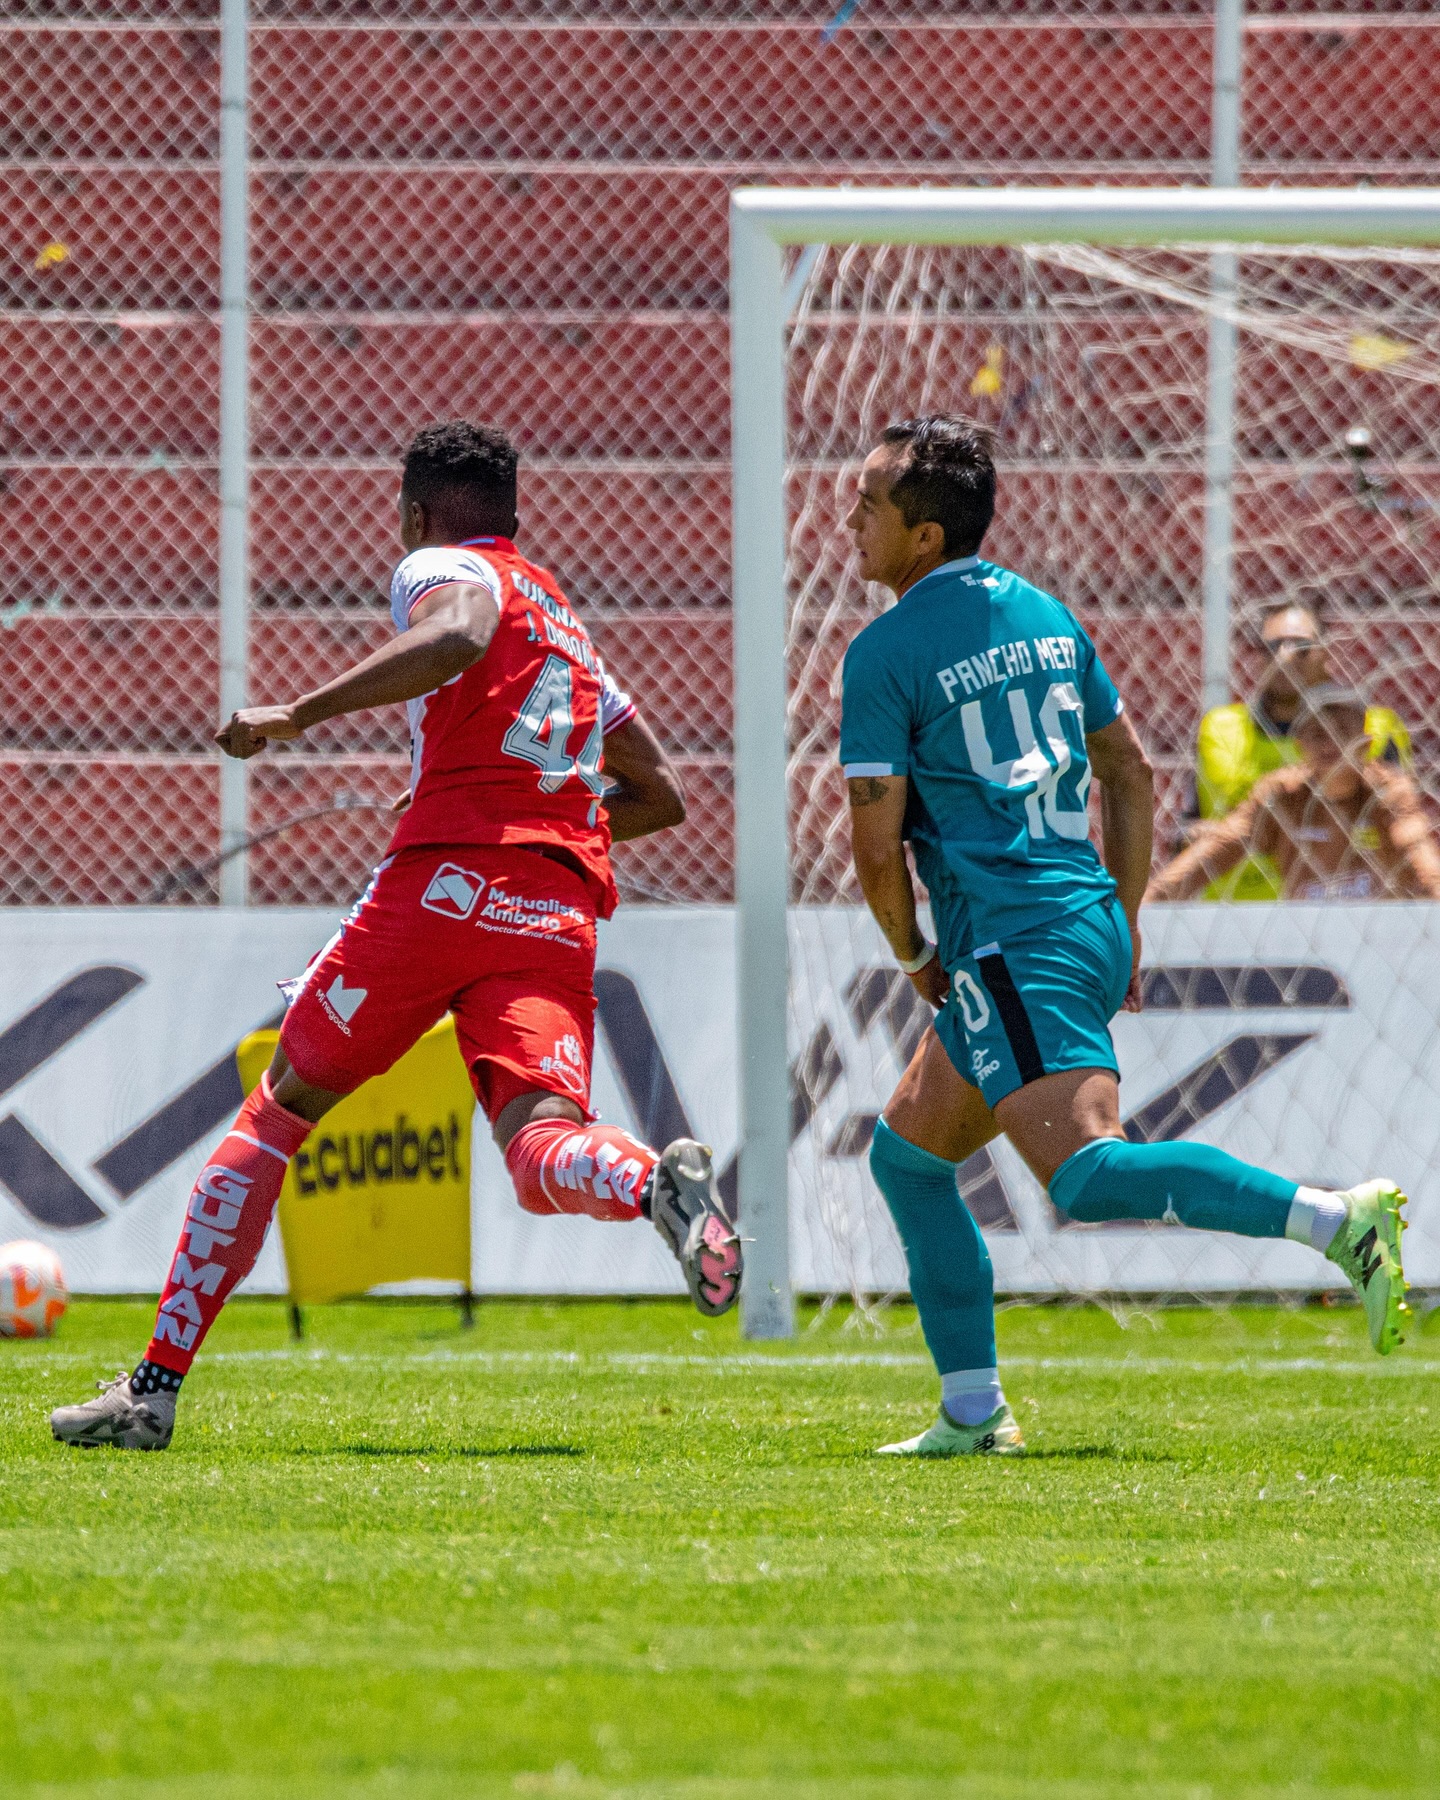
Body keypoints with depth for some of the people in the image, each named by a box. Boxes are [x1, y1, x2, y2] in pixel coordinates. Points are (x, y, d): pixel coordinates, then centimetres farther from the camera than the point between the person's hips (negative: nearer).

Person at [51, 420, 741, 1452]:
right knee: (543, 1145, -11)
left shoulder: (446, 568, 9)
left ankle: (157, 1384, 8)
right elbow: (662, 795, 34)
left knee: (278, 1112, 8)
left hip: (442, 880, -5)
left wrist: (298, 715, -17)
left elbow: (457, 636, -17)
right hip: (562, 911, 5)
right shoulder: (574, 634, 30)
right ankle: (658, 1182, -47)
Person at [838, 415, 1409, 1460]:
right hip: (1088, 923, 9)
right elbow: (1132, 774, 21)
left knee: (1087, 1174, -20)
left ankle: (1335, 1219, -35)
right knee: (907, 1152, 20)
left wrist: (915, 960, 7)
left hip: (1010, 944, -9)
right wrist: (1124, 924, 25)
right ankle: (972, 1412, 17)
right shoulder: (1045, 616, 15)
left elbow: (878, 847, -9)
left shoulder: (886, 655, -8)